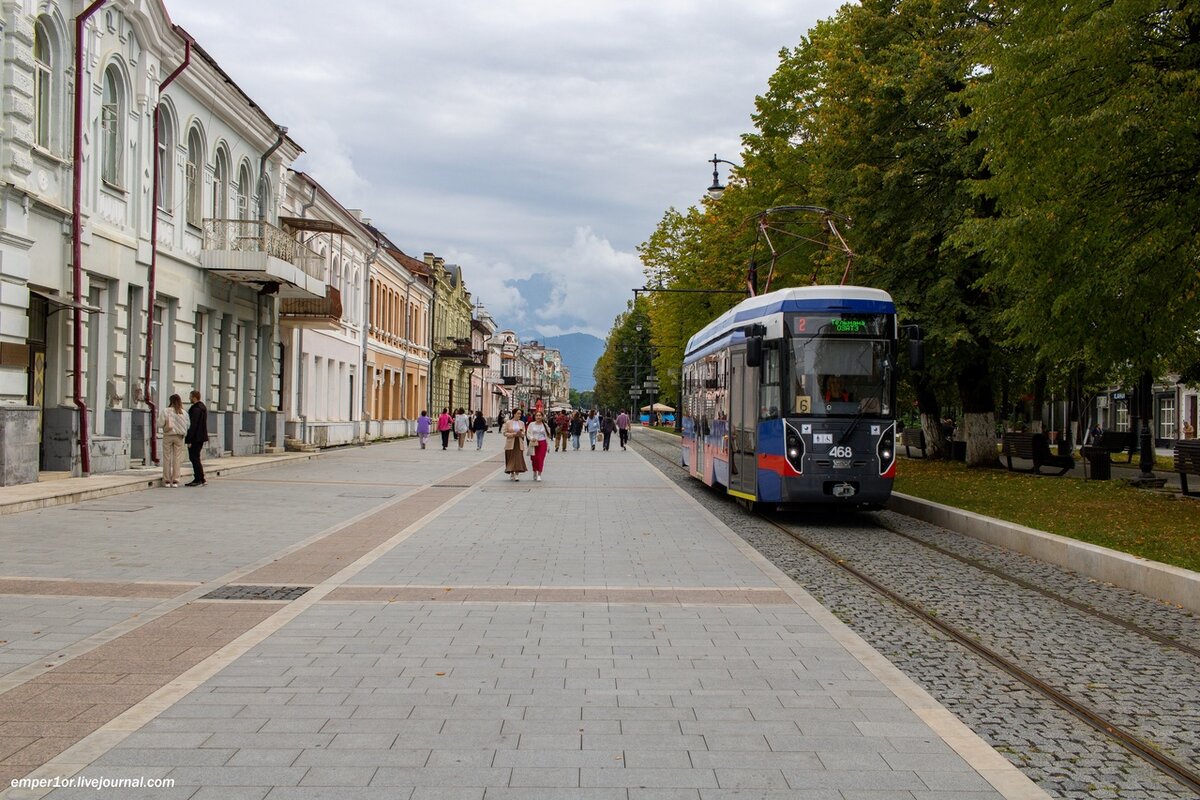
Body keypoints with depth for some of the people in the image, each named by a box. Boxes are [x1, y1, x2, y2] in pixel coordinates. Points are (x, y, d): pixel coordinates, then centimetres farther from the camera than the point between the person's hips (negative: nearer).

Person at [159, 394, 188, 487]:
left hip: (168, 436, -2)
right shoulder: (184, 413, -2)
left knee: (167, 458, 6)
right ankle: (175, 481, 4)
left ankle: (167, 481, 8)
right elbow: (186, 426, 0)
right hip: (179, 437, 2)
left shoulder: (165, 411, -8)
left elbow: (160, 424, -8)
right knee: (177, 459, 5)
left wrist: (165, 426, 11)